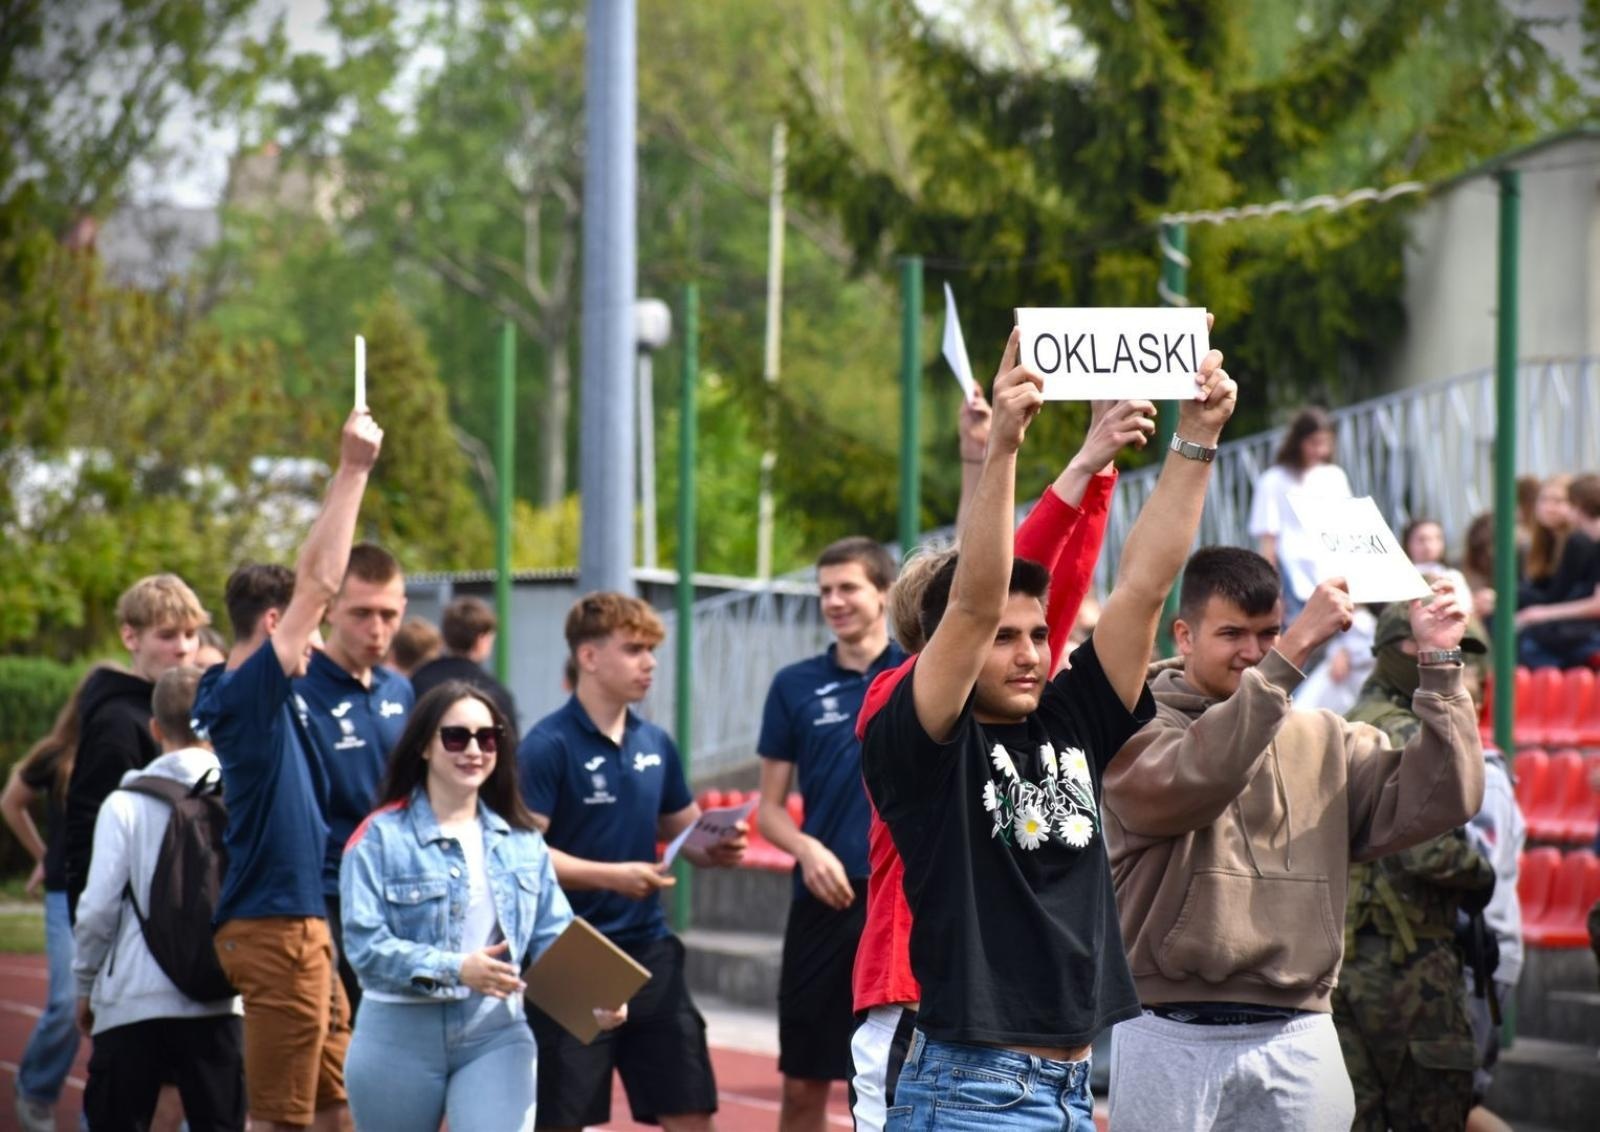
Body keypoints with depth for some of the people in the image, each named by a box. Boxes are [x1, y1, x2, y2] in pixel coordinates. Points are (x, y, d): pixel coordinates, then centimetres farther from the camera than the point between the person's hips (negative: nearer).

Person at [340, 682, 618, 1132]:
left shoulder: (523, 841, 7)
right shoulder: (381, 837, -8)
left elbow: (555, 937, 5)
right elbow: (365, 944, -15)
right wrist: (454, 969, -28)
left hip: (496, 1032, 2)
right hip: (400, 1037, -2)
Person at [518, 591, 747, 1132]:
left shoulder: (655, 743, 9)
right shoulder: (549, 745, -11)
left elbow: (684, 832, 19)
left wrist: (715, 850, -3)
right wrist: (612, 875, -25)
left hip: (649, 949, 6)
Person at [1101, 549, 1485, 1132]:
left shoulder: (1327, 741, 13)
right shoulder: (1140, 731, 0)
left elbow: (1435, 801, 2)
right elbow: (1193, 777, -23)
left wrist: (1440, 665, -6)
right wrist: (1294, 652, -26)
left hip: (1298, 1042, 4)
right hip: (1173, 1040, -3)